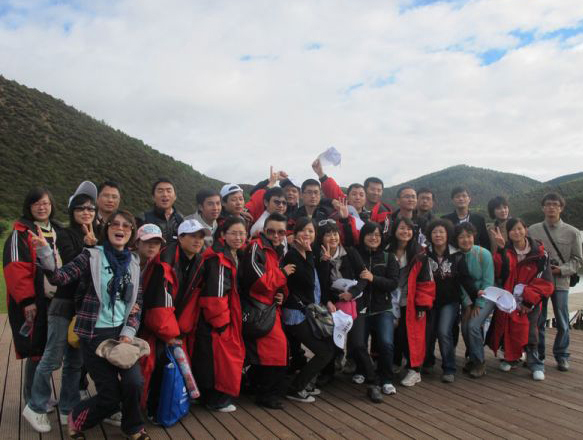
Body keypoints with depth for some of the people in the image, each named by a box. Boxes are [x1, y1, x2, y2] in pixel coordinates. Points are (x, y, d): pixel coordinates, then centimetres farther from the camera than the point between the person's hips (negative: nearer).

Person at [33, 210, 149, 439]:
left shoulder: (134, 262, 8)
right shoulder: (92, 256, -3)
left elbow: (137, 303, 8)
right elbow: (59, 277, -12)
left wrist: (129, 332, -3)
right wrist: (45, 251, -27)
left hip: (122, 332, 3)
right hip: (95, 334, -3)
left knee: (134, 383, -14)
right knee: (110, 397, -2)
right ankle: (76, 418, 31)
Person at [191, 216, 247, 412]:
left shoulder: (236, 256, 11)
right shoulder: (218, 258, -20)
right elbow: (216, 293, -24)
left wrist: (230, 318, 16)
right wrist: (221, 321, -18)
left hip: (228, 316, 10)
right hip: (214, 318, -10)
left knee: (232, 353, 17)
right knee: (219, 357, -2)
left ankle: (222, 394, 33)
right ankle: (216, 399, 16)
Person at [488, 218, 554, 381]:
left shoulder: (539, 253, -6)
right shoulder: (505, 252, 2)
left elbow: (545, 282, -8)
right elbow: (499, 272, -16)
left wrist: (528, 299, -14)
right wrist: (501, 250, -26)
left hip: (529, 302, -2)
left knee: (530, 333, -8)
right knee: (507, 330, 8)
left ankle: (535, 364, 8)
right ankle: (510, 358, 29)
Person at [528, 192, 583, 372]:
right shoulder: (533, 230, 2)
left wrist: (562, 269, -12)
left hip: (561, 282, 0)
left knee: (562, 323, 7)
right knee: (537, 321, 8)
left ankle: (561, 356, 22)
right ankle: (537, 355, 21)